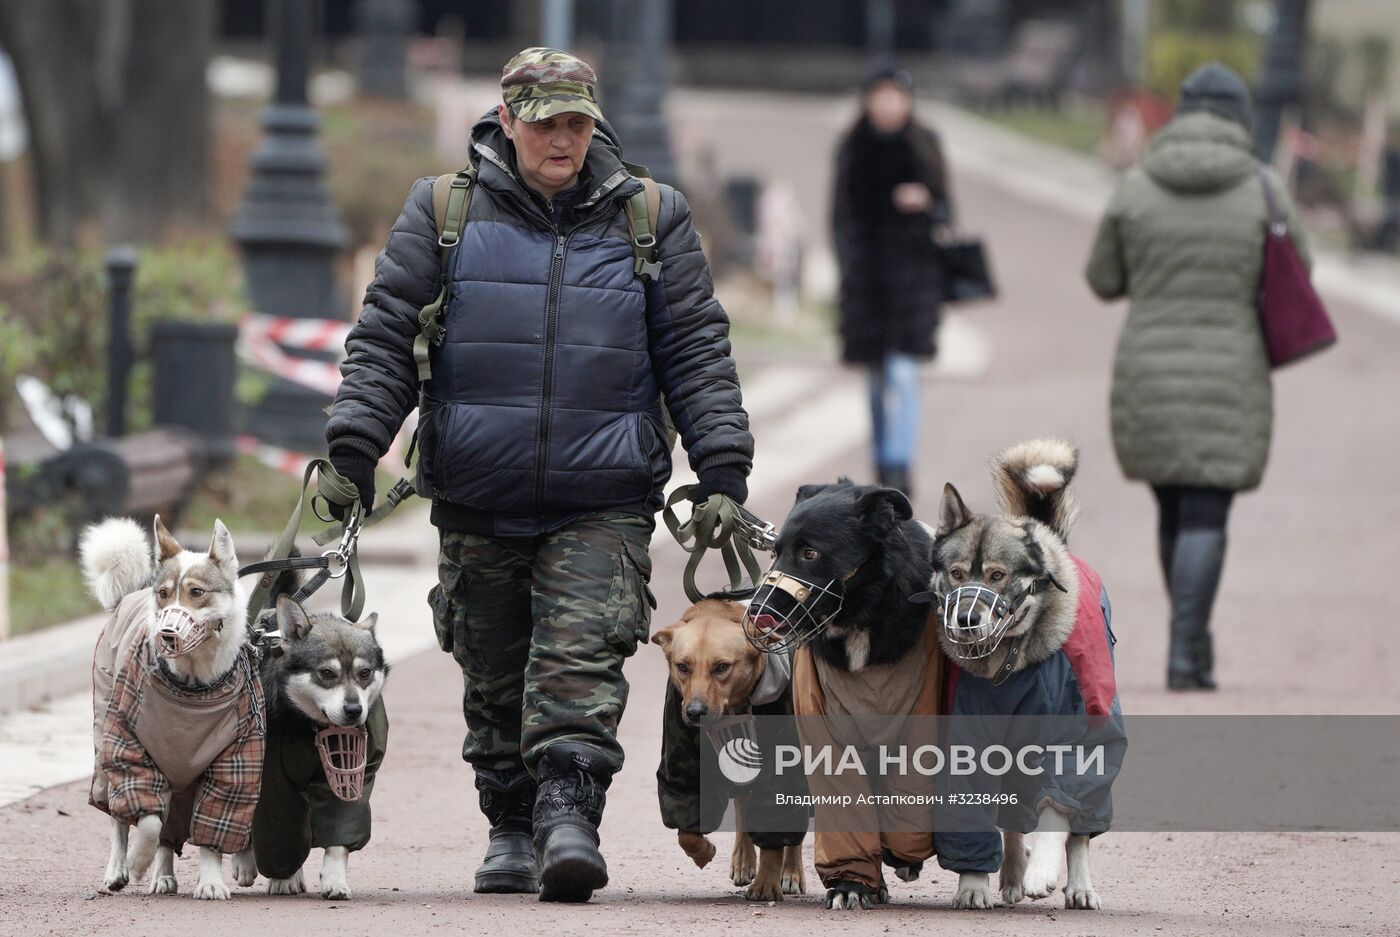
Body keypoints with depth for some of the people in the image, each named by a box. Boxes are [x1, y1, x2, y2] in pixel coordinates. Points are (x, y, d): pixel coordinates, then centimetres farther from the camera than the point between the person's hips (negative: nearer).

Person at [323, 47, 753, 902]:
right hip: (479, 502, 1)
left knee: (581, 661, -16)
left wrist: (723, 465, 1)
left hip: (603, 503, -1)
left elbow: (697, 350, 9)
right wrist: (353, 447, -3)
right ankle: (511, 829, 20)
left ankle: (569, 813, -22)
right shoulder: (442, 213, 6)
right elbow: (384, 337, 6)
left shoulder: (652, 221, 8)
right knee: (494, 673, 8)